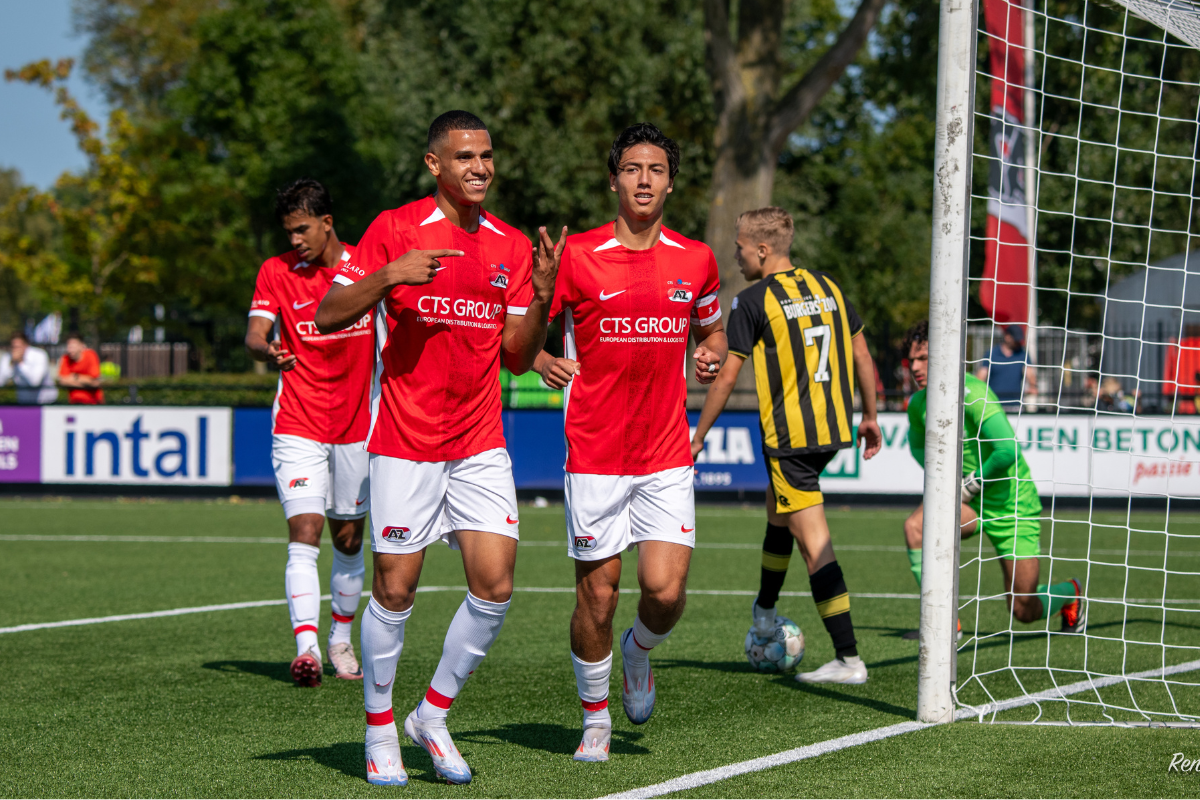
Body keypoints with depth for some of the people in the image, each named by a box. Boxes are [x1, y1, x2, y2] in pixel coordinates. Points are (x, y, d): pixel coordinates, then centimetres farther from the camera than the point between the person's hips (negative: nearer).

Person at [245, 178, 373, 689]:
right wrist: (268, 350, -33)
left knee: (348, 537, 10)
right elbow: (255, 332, -9)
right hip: (298, 426, -2)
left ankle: (340, 641, 27)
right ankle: (306, 647, -25)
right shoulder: (275, 272, 0)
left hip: (357, 424, 2)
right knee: (304, 533, -15)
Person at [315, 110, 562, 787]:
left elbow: (517, 357, 9)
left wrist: (542, 297, -8)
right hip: (405, 443, -4)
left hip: (481, 445, 4)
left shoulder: (513, 247, 8)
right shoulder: (396, 229, -5)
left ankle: (435, 714, 14)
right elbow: (328, 317, -8)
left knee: (495, 588, -5)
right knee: (395, 590, -2)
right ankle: (380, 728, 17)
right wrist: (390, 275, -23)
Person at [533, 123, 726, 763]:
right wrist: (543, 362, -18)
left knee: (666, 590, -9)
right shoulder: (577, 255, -4)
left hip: (667, 457, 2)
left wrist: (713, 354, 0)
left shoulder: (695, 260, 5)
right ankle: (595, 717, 21)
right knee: (597, 595, 1)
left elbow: (711, 328, 22)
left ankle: (638, 651, 25)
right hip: (594, 456, -2)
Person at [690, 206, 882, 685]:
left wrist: (698, 437, 0)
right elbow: (861, 355, 13)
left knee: (814, 543, -8)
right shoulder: (827, 287, 10)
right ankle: (764, 612, 44)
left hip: (790, 437, -7)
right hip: (833, 429, 8)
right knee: (777, 511, 28)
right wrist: (870, 417, 21)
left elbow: (726, 377, -9)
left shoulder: (752, 302, -9)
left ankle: (848, 659, -12)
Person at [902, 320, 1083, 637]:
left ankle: (1068, 594, 36)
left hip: (1011, 502, -6)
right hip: (969, 501, 6)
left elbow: (1008, 451, -35)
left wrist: (971, 485, -25)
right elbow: (918, 444, 20)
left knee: (1024, 611, -1)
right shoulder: (919, 403, -3)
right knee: (916, 526, -25)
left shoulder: (971, 393, -25)